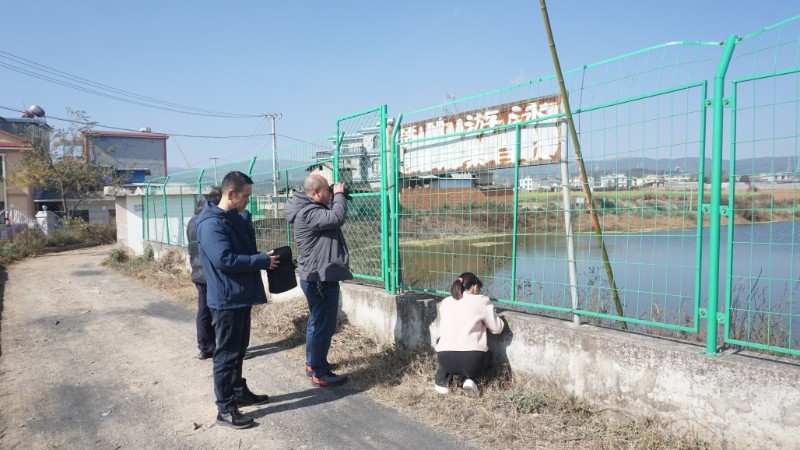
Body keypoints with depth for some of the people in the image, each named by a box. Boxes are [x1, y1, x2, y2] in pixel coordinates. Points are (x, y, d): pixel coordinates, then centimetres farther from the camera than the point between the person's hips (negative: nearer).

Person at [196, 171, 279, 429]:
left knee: (239, 349, 20)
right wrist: (262, 261, -21)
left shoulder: (238, 219, 12)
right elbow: (224, 259, -29)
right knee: (227, 353, 0)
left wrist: (263, 257, 4)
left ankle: (239, 392, 35)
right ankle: (225, 409, 11)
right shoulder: (212, 223, -20)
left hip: (241, 296, 10)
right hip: (227, 300, -9)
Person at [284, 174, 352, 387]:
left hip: (317, 277, 11)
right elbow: (337, 218, -32)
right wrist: (339, 195, -15)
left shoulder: (311, 209, 10)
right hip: (321, 279, -11)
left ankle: (312, 363, 34)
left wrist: (335, 198, 5)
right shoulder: (308, 213, -22)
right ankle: (320, 373, 6)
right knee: (324, 325, -3)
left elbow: (330, 218, 19)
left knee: (316, 322, 21)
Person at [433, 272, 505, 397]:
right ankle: (469, 379, 5)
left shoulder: (445, 302, 13)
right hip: (471, 359, -3)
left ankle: (442, 380, 20)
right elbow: (497, 328, 6)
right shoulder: (482, 301, 2)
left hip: (445, 358, 3)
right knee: (487, 354, 32)